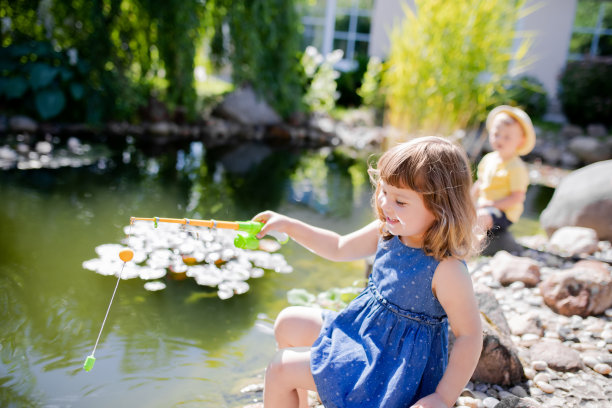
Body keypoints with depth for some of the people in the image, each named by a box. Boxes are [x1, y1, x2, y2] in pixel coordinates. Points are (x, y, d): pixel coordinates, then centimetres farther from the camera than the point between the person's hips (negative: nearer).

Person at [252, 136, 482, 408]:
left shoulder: (447, 270, -29)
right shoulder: (386, 231, -7)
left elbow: (470, 335, -22)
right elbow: (339, 248, 8)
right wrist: (289, 225, 3)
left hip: (394, 364, -8)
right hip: (366, 332, 8)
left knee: (281, 369, -9)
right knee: (289, 323, 17)